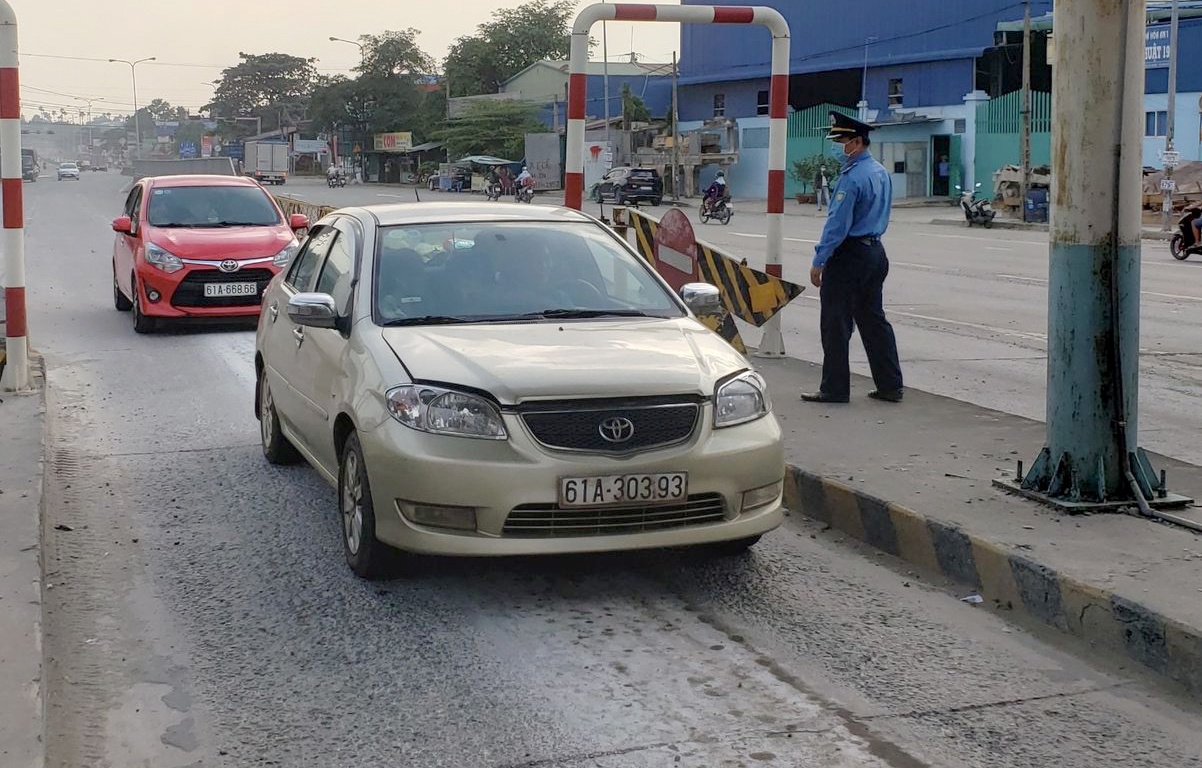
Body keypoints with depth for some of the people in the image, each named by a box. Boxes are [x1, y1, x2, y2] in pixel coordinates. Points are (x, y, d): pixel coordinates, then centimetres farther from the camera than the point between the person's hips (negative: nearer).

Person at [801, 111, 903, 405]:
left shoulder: (852, 177, -18)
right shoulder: (882, 173, 11)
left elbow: (838, 223, -19)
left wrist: (819, 261, -15)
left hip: (849, 256, -9)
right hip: (875, 251, 9)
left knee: (836, 323, -2)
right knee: (873, 320, 13)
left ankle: (834, 388, 2)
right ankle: (890, 386, 15)